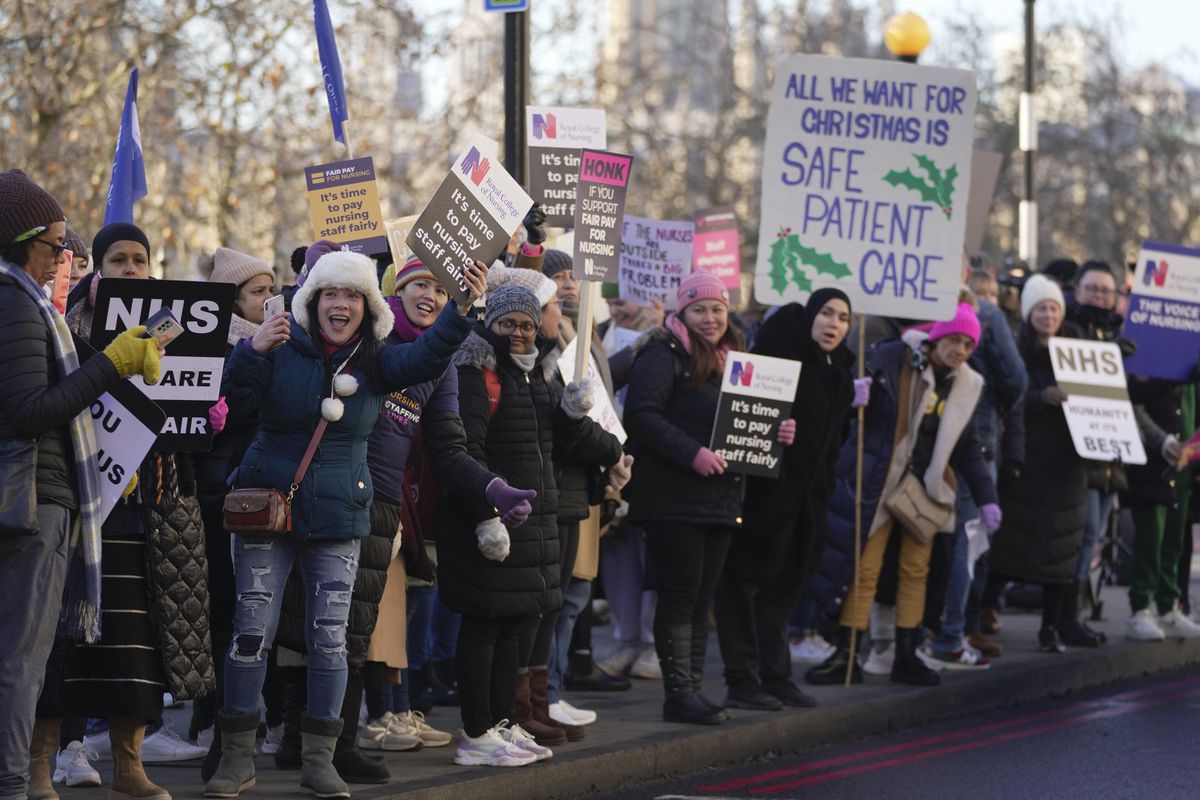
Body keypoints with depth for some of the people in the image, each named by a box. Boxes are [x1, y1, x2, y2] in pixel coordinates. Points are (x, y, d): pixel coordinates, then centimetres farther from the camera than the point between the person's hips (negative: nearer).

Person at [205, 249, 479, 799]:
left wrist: (461, 310, -30)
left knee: (330, 638, 2)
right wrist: (252, 352, -25)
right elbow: (234, 410, -10)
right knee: (252, 631, -2)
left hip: (338, 517, 2)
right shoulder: (282, 351, -3)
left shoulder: (376, 363, 2)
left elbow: (428, 357, -15)